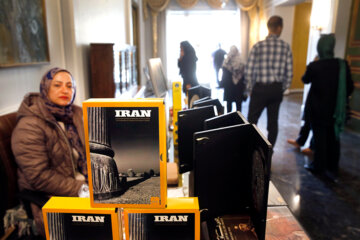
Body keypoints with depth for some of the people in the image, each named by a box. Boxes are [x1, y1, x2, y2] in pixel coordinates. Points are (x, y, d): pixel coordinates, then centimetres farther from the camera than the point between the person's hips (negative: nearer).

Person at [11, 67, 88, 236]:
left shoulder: (77, 114, 8)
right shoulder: (30, 127, -13)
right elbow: (38, 177, -17)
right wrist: (80, 190, -19)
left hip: (84, 185, 7)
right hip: (48, 197, -6)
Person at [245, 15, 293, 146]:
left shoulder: (258, 46, -9)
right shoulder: (286, 47, -2)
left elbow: (248, 71, -9)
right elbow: (289, 73, -1)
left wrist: (250, 88, 5)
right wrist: (282, 89, 12)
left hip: (260, 88, -3)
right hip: (277, 89, 3)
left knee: (252, 120, 9)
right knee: (273, 121, 13)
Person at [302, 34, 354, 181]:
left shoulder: (314, 66, -16)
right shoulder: (343, 65, -6)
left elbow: (305, 80, 3)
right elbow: (350, 87, 0)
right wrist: (341, 100, 15)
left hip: (317, 108, -3)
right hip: (335, 108, 3)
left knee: (319, 136, 8)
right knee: (333, 137, 13)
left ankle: (319, 166, 20)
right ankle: (332, 169, 23)